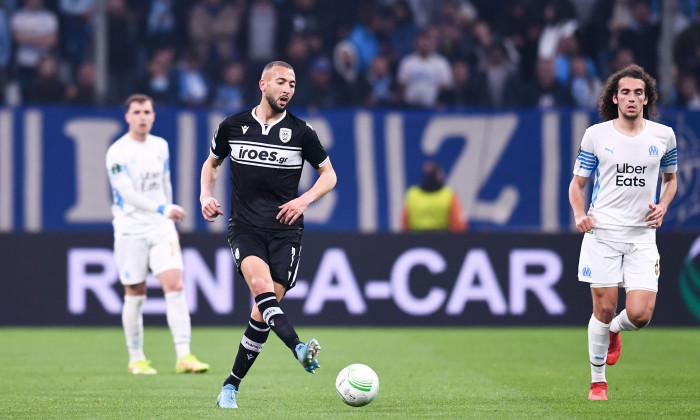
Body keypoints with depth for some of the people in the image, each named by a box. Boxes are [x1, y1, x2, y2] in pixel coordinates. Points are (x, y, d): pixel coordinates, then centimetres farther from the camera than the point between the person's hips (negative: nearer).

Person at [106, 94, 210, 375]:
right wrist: (162, 209, -28)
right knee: (135, 296, 2)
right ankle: (136, 359, 17)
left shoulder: (160, 146, 9)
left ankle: (184, 356, -14)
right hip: (130, 230, -4)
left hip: (161, 226, 4)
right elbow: (127, 193, -20)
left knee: (175, 286, -11)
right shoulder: (117, 152, -11)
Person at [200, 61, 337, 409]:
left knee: (265, 308, -6)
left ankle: (231, 386, 6)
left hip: (284, 228, 0)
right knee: (260, 283, -29)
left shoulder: (300, 131, 3)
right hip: (244, 226, 0)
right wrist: (206, 195, 5)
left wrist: (305, 200, -6)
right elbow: (212, 163, 23)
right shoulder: (232, 126, 5)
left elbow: (329, 174, 12)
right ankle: (298, 348, -48)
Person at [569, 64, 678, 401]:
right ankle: (597, 381, 15)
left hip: (642, 234, 1)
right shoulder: (596, 135, 1)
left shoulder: (663, 135, 5)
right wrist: (579, 214, -9)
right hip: (602, 232, -1)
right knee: (604, 309, -2)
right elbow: (577, 183, 9)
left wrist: (662, 206, 2)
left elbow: (670, 178, 21)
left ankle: (614, 331, 26)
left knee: (640, 314, -10)